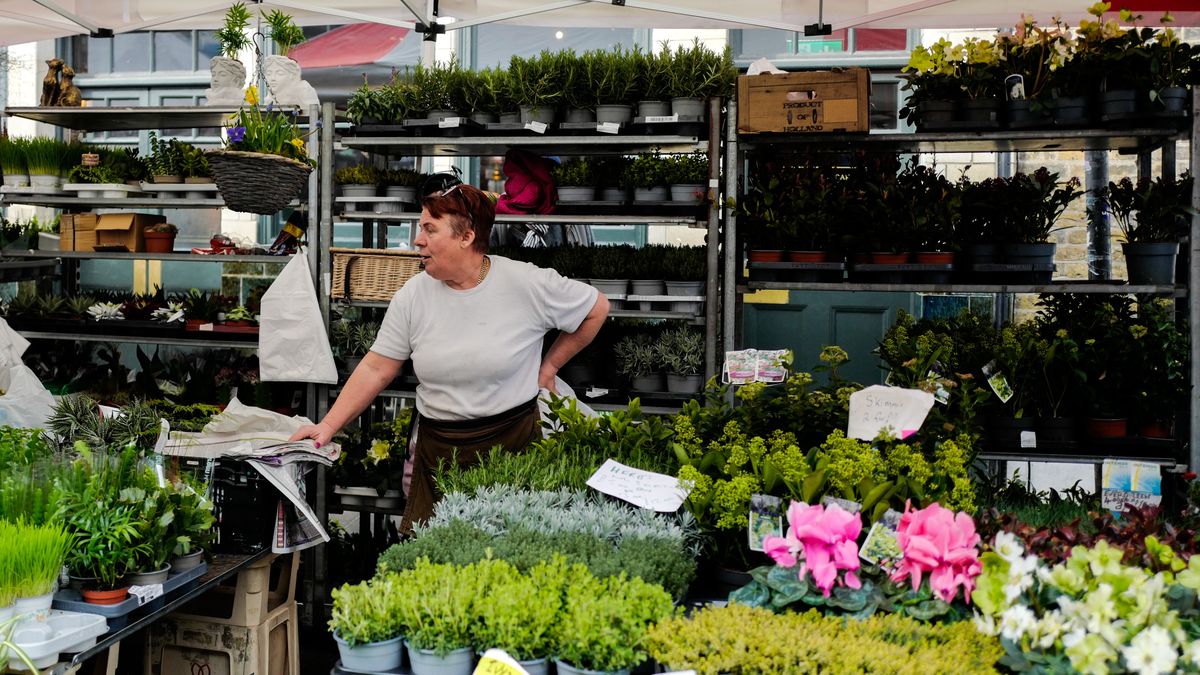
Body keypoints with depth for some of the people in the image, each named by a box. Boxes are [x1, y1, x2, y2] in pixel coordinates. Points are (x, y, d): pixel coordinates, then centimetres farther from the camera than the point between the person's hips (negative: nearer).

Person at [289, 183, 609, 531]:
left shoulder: (528, 283, -10)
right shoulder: (412, 295, -1)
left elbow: (597, 308, 3)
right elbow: (376, 369, 1)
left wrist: (549, 367, 5)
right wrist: (328, 426, -7)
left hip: (513, 441, -2)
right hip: (436, 448, 3)